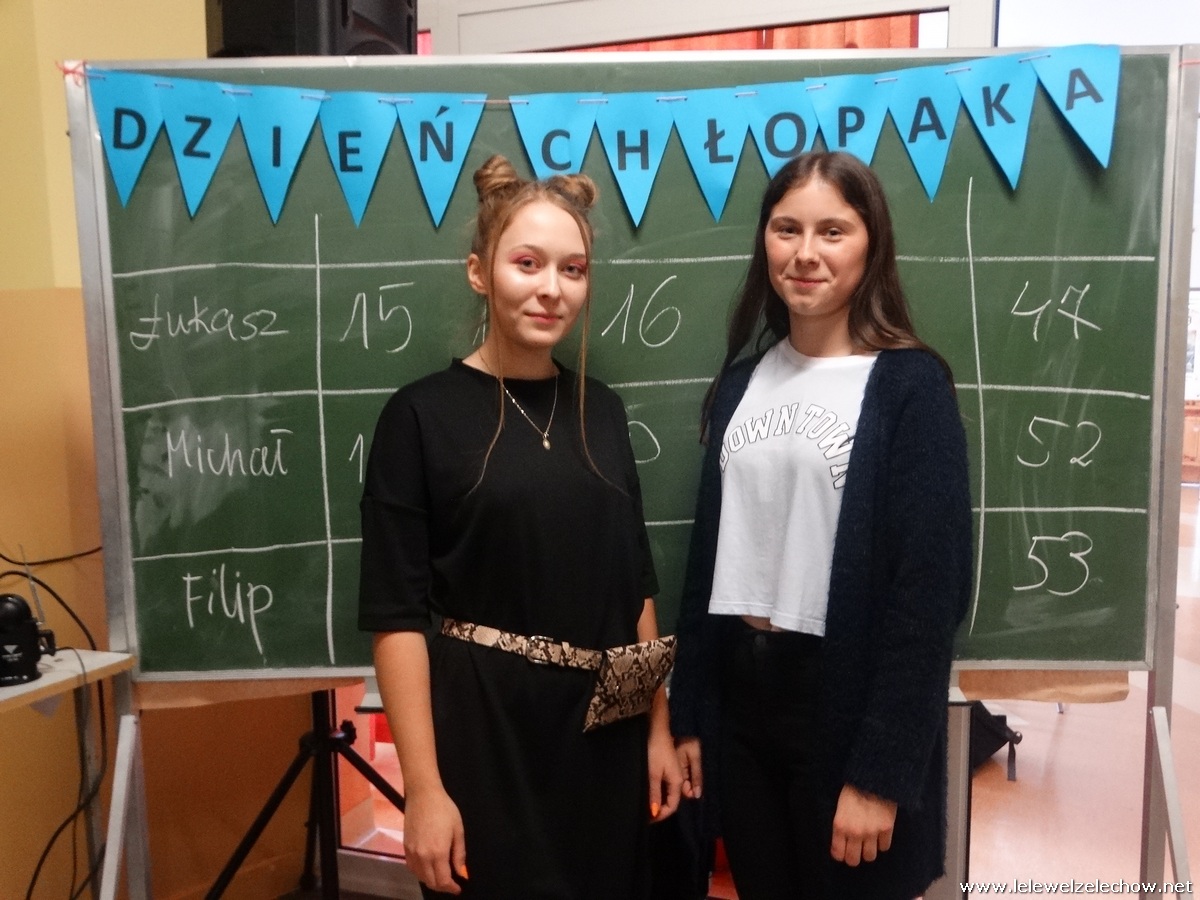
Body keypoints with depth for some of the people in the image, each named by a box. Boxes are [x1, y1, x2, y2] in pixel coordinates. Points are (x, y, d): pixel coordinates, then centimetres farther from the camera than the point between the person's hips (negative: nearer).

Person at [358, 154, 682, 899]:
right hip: (484, 730, -4)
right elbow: (397, 614, -11)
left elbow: (635, 584, 9)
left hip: (608, 729, 5)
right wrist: (424, 786, -13)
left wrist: (659, 730, 9)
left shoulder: (602, 410, 5)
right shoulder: (423, 415, -9)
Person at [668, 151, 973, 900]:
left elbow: (929, 589, -14)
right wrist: (688, 714, 7)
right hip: (739, 690, 5)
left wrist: (882, 771, -15)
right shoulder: (742, 379, 5)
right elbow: (709, 553, 7)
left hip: (847, 699, -5)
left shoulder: (909, 386, -10)